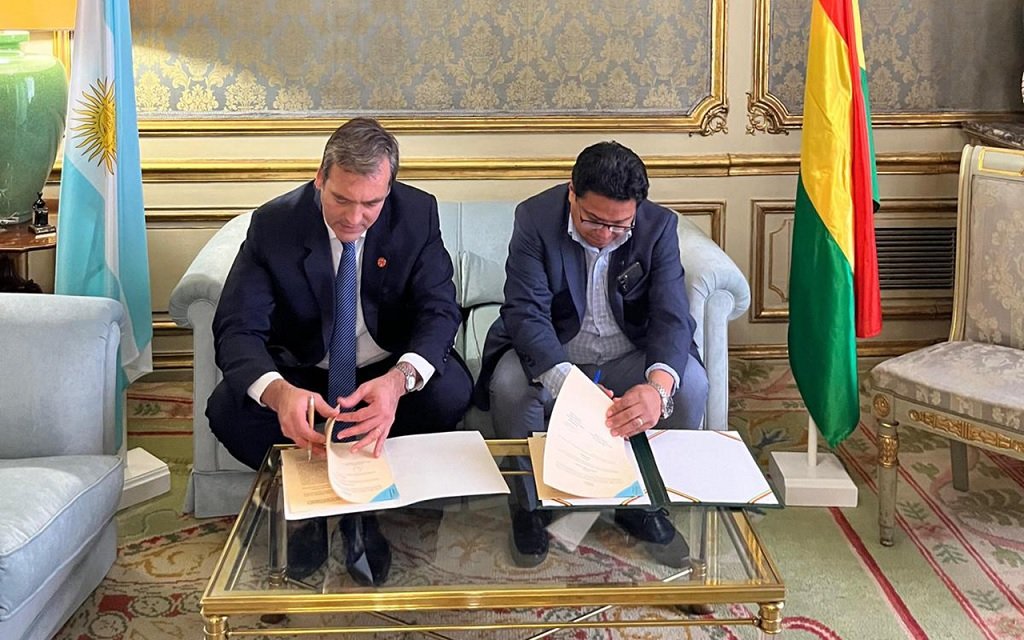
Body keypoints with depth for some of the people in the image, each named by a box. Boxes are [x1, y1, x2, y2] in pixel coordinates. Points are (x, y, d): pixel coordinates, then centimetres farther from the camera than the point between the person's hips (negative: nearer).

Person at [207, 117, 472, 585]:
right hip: (301, 375, 0)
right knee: (227, 410, -28)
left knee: (451, 390, -30)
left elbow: (439, 311, -19)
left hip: (388, 374, 0)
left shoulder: (417, 214, -15)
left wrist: (399, 380, -43)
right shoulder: (273, 224, -17)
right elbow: (237, 328, -22)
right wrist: (277, 392, -46)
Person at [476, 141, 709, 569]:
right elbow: (527, 313, -25)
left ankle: (645, 504, -2)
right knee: (509, 385, -32)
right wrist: (566, 384, -44)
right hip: (550, 356, -2)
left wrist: (658, 388, -43)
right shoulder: (535, 218, -17)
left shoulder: (658, 226, -12)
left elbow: (672, 317, -20)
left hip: (629, 359, 2)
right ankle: (529, 505, -7)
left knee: (691, 385, -25)